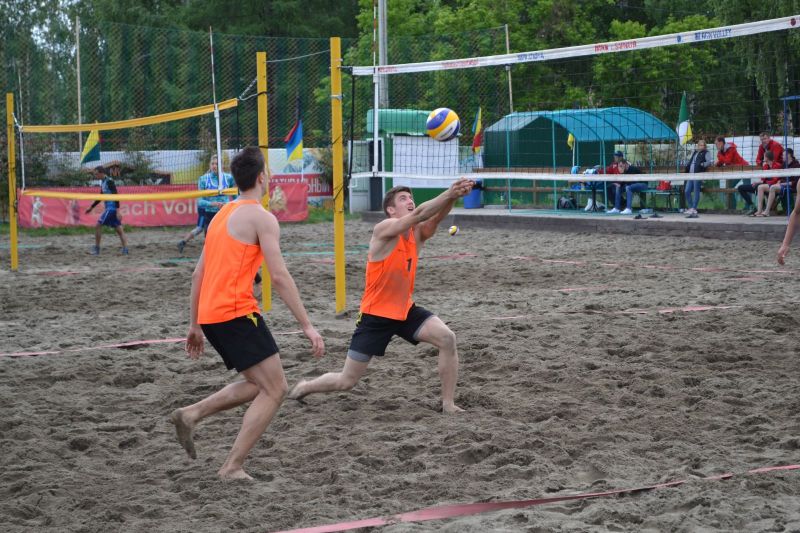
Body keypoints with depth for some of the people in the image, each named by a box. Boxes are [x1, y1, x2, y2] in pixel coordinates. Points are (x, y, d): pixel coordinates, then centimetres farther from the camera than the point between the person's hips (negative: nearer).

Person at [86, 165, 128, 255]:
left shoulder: (109, 181, -14)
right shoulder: (102, 182, 14)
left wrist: (118, 211, -24)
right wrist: (91, 207, 29)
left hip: (111, 208, -9)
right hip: (108, 208, 9)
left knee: (98, 226, -6)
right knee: (119, 230, 3)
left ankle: (96, 249, 0)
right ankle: (125, 249, -1)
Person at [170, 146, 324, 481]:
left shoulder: (223, 214, 19)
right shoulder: (261, 217, -7)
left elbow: (199, 274, 20)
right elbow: (279, 276, -14)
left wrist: (195, 325, 25)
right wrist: (307, 326, -13)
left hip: (210, 315, 9)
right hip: (236, 313, -9)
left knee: (259, 385, 19)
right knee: (275, 390, -3)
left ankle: (190, 415, 9)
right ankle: (233, 467, -7)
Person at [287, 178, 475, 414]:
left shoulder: (417, 234, -2)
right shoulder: (384, 229, -19)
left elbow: (435, 218, -24)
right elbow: (418, 214, -36)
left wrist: (453, 196, -43)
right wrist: (449, 193, -45)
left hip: (406, 310, 5)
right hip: (376, 315, -5)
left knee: (447, 339, -18)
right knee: (346, 381, 2)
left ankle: (448, 403, -6)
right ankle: (304, 387, 33)